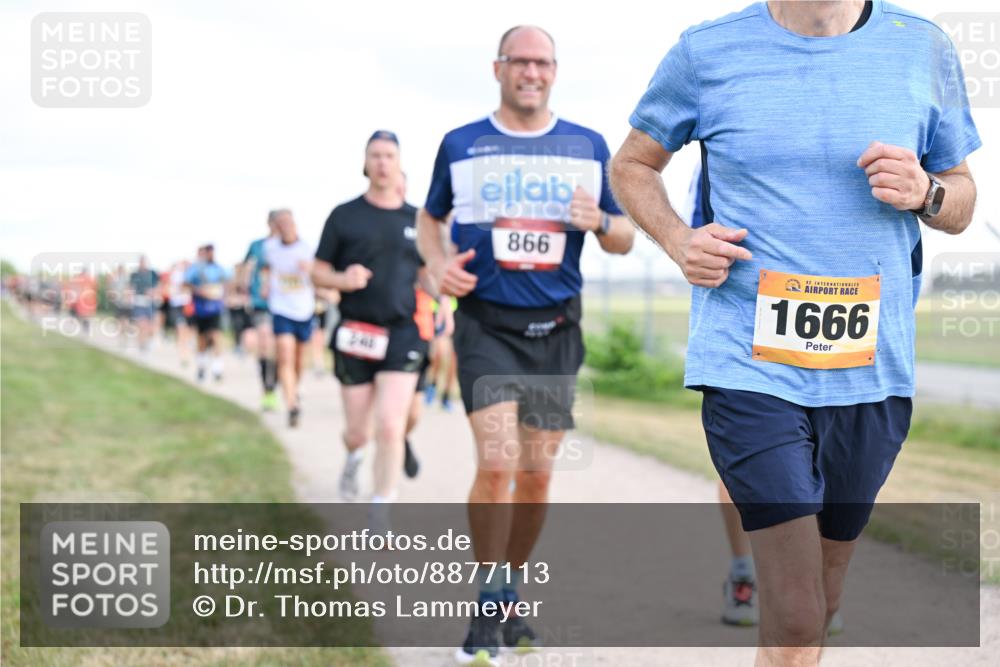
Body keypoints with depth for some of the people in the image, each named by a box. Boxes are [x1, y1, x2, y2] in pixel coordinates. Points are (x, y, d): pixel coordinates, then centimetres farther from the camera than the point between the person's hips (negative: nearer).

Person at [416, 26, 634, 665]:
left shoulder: (589, 146, 7)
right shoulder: (460, 145, 4)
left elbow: (626, 238, 11)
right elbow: (430, 217, 19)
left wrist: (601, 223, -12)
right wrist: (438, 263, -1)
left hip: (555, 329, 2)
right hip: (487, 324, -2)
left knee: (537, 475, 6)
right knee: (497, 463, -16)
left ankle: (512, 599, 24)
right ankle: (487, 610, -2)